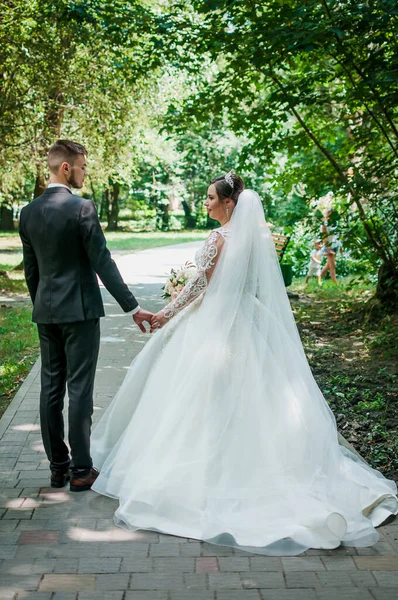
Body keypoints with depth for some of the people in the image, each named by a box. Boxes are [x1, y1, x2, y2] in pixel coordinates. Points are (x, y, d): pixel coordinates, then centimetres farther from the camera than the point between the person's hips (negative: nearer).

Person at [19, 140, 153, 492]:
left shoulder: (28, 212, 6)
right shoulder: (82, 208, -13)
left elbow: (30, 269, 12)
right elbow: (103, 263, -15)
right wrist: (132, 307, -12)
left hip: (45, 311, 6)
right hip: (80, 310, -6)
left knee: (51, 388, 10)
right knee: (79, 389, -1)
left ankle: (57, 467, 18)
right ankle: (81, 470, 5)